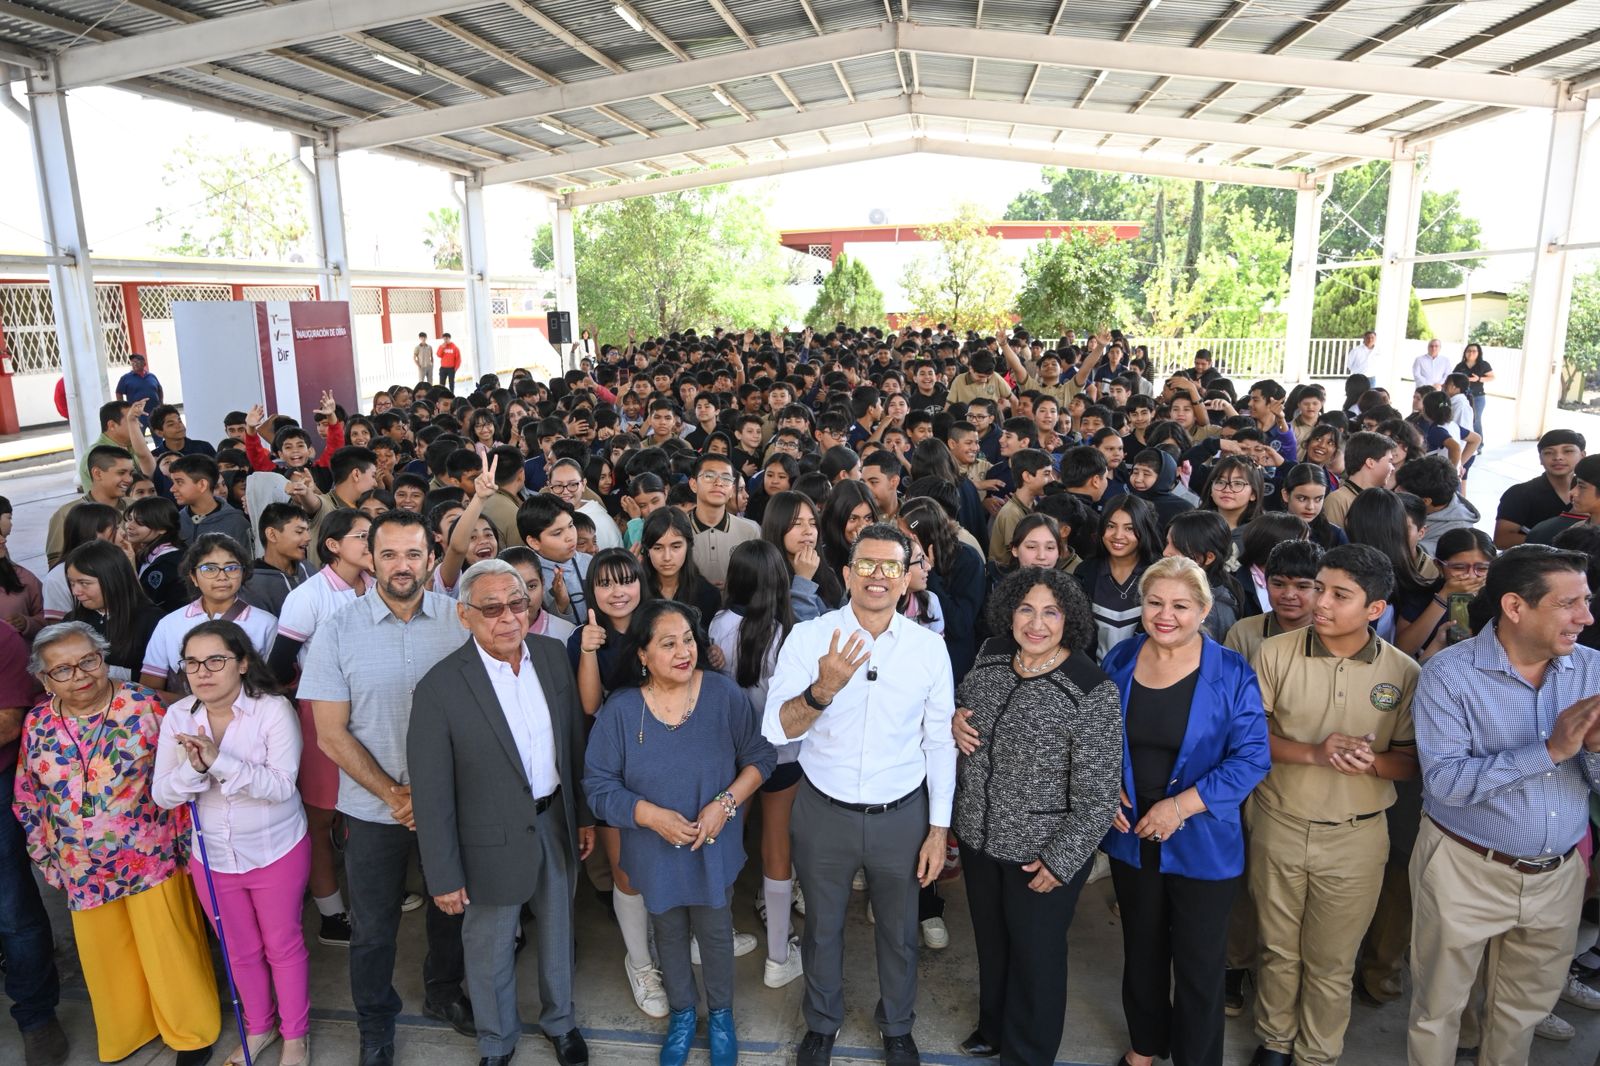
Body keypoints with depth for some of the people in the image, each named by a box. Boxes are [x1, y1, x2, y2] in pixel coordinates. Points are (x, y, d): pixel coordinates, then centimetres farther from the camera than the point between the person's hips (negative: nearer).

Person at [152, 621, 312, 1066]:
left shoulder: (273, 710, -19)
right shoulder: (177, 717, -6)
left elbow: (281, 785, -25)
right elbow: (162, 795, -7)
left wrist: (219, 759, -34)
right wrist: (193, 767, -27)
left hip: (277, 853, -4)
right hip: (213, 857, 4)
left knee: (283, 945, 14)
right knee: (240, 951, 22)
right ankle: (259, 1025, 45)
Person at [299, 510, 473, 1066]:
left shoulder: (461, 619, -10)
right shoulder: (339, 630, -9)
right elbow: (332, 735, -7)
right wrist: (395, 795, -13)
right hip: (374, 808, 0)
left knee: (451, 909, 20)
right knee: (373, 927, 15)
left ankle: (444, 991, 47)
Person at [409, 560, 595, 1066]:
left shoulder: (553, 655, -8)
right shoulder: (440, 688, -22)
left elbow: (574, 741, 3)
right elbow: (431, 795, -16)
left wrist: (584, 813, 8)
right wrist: (444, 876, -11)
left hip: (556, 822, 4)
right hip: (494, 841, -4)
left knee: (558, 933, 25)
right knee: (490, 952, 19)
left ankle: (560, 1020, 52)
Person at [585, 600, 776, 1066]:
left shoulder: (725, 694, -17)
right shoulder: (620, 709, -17)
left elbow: (760, 757, -8)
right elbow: (599, 784, -12)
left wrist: (725, 803, -21)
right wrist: (652, 816, -24)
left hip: (715, 849, 0)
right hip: (656, 853, 0)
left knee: (716, 934, 19)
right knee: (669, 936, 23)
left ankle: (721, 1015, 47)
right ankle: (681, 1014, 50)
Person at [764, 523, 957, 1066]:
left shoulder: (929, 647, -9)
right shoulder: (809, 637, -14)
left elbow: (940, 744, 0)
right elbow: (776, 730, -21)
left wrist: (939, 829, 2)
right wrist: (823, 690, -39)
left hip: (902, 815, 1)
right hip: (824, 812, -1)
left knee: (899, 933, 21)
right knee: (822, 928, 20)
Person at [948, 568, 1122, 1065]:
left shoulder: (1091, 691, -22)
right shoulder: (991, 656, -5)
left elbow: (1098, 792, -18)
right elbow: (963, 699, 15)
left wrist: (1060, 860, -16)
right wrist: (954, 717, -8)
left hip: (1042, 851, -5)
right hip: (977, 834, 6)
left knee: (1034, 953, 17)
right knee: (990, 940, 26)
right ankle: (993, 1026, 53)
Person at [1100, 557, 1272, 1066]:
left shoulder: (1231, 673, -14)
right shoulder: (1120, 661, -3)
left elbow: (1251, 757, -16)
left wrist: (1182, 805, -22)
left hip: (1202, 845, -3)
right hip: (1131, 836, 4)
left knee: (1198, 963, 11)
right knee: (1141, 949, 22)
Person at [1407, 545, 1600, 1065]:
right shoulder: (1449, 673, -17)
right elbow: (1445, 780, -24)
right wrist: (1549, 750, -28)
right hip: (1467, 870, -4)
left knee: (1525, 1008, 22)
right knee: (1439, 1007, 13)